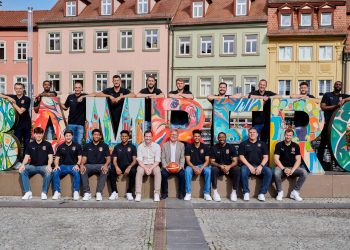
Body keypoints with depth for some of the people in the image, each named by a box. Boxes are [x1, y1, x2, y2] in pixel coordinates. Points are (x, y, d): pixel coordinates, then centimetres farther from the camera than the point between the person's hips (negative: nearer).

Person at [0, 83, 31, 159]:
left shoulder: (27, 99, -4)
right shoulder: (12, 97, 5)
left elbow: (20, 111, -13)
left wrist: (13, 103, -11)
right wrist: (8, 97, -14)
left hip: (26, 124, -1)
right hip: (17, 124, 1)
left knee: (26, 143, 5)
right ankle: (18, 158, 3)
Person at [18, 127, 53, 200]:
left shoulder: (47, 144, 5)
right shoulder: (30, 145, 11)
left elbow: (50, 157, -2)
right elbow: (26, 157, 4)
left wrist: (49, 165, -22)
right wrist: (23, 164, -17)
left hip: (43, 166, -2)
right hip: (32, 166, 2)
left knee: (48, 172, -36)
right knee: (22, 171, -28)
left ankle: (44, 193, -22)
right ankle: (28, 192, -24)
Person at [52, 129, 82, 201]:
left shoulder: (77, 146, 9)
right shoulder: (60, 147, 15)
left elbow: (79, 158, 4)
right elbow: (57, 158, 12)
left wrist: (77, 165, -17)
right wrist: (56, 165, -9)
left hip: (73, 166, -2)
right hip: (63, 166, 2)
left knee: (76, 172, -37)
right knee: (55, 172, -29)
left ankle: (76, 192, -30)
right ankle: (57, 192, -23)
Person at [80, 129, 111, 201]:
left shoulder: (104, 146, 9)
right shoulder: (87, 146, 14)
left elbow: (108, 158, 1)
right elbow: (84, 158, 6)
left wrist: (105, 165, -22)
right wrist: (82, 164, -17)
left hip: (100, 165, -1)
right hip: (89, 165, 1)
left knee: (105, 171, -36)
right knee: (82, 170, -32)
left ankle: (99, 193, -35)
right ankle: (87, 193, -30)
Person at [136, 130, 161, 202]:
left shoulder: (157, 146, -1)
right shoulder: (140, 146, 1)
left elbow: (157, 161, -5)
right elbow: (139, 160, -3)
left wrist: (151, 169, -20)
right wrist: (145, 168, -20)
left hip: (153, 165, 0)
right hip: (143, 165, 1)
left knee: (158, 172, -33)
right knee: (139, 172, -32)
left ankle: (157, 194, -31)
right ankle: (138, 194, -32)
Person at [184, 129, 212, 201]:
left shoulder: (205, 147, 1)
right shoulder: (189, 147, 1)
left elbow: (207, 160, -3)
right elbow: (188, 161, -4)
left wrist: (201, 169, -20)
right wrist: (194, 168, -22)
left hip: (202, 166, 0)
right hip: (192, 166, 0)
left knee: (208, 171, -33)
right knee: (187, 170, -34)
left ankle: (207, 193, -24)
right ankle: (188, 193, -29)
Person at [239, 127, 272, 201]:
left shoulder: (262, 144, 17)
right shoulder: (243, 144, 12)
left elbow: (265, 157, 9)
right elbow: (241, 157, 2)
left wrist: (261, 166, -10)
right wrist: (249, 166, -12)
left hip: (259, 165, 2)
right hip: (247, 165, -1)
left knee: (269, 172, -28)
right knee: (243, 170, -35)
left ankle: (262, 193, -20)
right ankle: (246, 192, -21)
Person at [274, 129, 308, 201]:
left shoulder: (296, 146, 5)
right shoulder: (279, 145, 0)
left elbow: (298, 160, -2)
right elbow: (276, 159, -7)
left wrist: (292, 170, -17)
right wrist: (284, 169, -20)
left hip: (293, 168, 2)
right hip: (281, 167, -2)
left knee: (304, 172, -26)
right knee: (276, 173, -37)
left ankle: (295, 192, -13)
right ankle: (280, 192, -14)